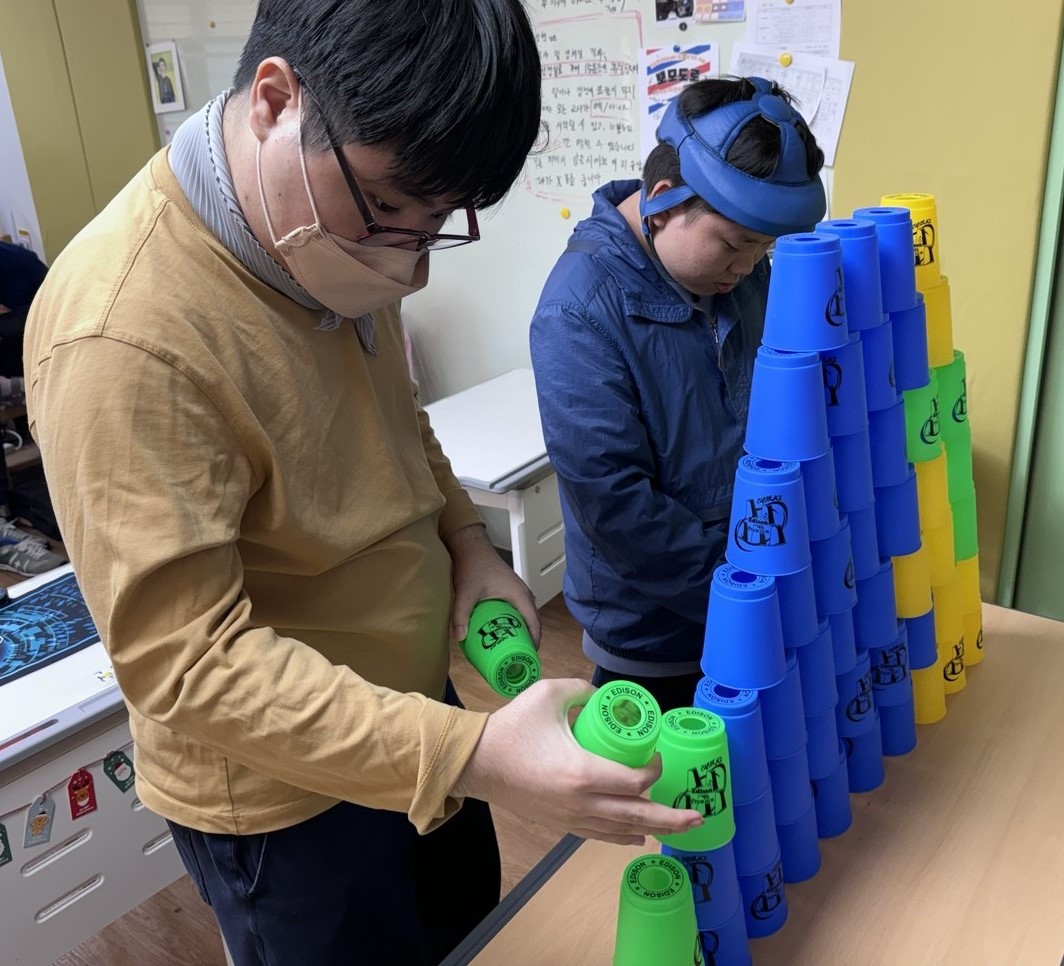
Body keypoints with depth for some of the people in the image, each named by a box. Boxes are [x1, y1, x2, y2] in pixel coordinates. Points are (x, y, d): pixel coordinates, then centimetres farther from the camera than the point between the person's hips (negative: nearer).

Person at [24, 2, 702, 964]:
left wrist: (464, 541, -4)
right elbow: (188, 660, -30)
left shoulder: (346, 238, -6)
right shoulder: (125, 341, -32)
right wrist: (470, 756, -37)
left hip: (412, 717, 8)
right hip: (278, 796, -7)